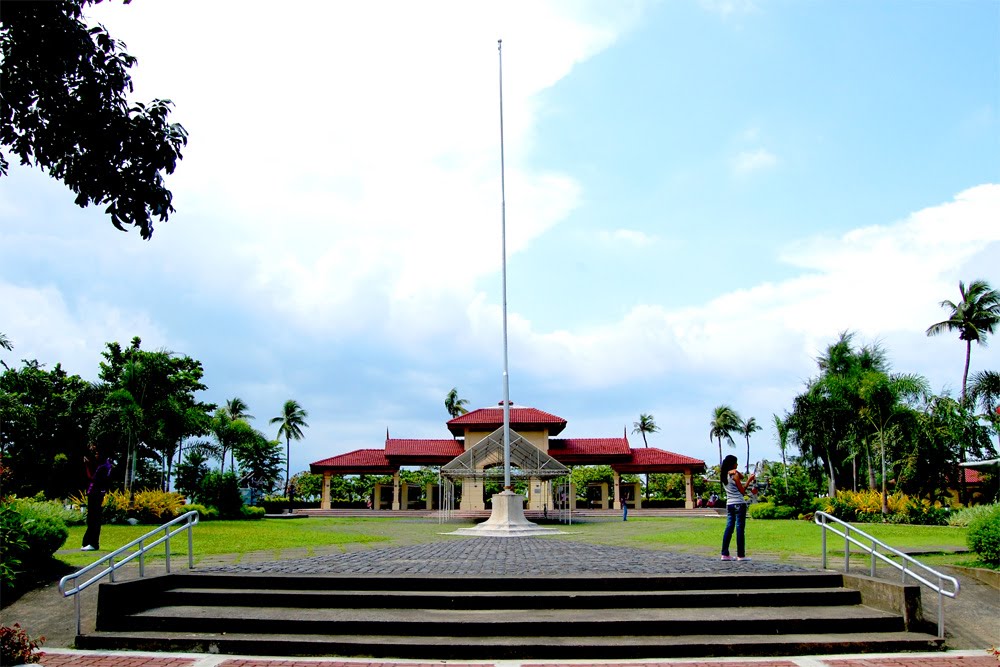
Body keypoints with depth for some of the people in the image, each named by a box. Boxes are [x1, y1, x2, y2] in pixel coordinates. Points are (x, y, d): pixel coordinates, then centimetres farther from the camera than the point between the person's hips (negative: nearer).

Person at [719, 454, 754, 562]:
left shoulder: (723, 475, 9)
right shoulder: (735, 475, -12)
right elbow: (742, 491, -7)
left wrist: (738, 473, -2)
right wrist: (749, 480, -3)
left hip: (729, 504, 7)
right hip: (739, 504, -7)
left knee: (729, 528, 8)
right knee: (740, 529, -3)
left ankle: (725, 554, 7)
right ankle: (740, 555, -1)